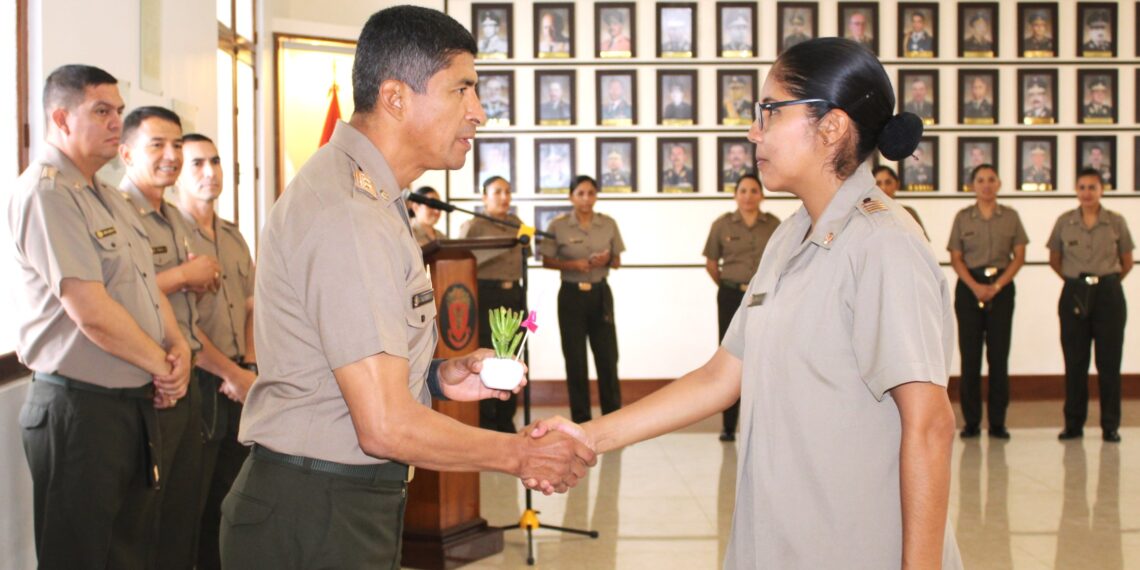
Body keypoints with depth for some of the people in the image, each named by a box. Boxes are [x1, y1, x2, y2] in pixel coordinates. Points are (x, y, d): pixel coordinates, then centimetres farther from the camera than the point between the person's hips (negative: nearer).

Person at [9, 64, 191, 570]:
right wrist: (163, 367, -10)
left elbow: (147, 285, 18)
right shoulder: (44, 193, -15)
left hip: (137, 404, 9)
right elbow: (91, 310, -22)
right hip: (78, 409, -9)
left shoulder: (108, 198, 16)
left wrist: (178, 346, -1)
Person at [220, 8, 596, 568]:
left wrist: (437, 378, 5)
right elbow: (386, 427, -24)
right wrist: (520, 455, -12)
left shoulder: (362, 192, 12)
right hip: (317, 521, -10)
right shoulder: (348, 215, -22)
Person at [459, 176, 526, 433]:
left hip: (514, 295, 6)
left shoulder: (516, 223, 14)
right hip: (486, 295, -6)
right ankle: (484, 422, 3)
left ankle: (506, 421, 16)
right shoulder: (472, 226, -3)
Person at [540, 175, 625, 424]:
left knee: (607, 356, 2)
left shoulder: (609, 224, 2)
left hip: (600, 293, 2)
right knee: (575, 359, 3)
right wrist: (573, 265, -17)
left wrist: (607, 261, -15)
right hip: (571, 295, -2)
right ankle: (581, 419, 14)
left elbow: (617, 261, 7)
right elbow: (547, 261, -1)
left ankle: (614, 417, 13)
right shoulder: (558, 225, -5)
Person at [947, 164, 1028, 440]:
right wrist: (975, 286, -12)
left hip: (1001, 286, 0)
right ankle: (971, 421, 4)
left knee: (999, 354, -1)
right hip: (969, 287, 0)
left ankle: (998, 422, 4)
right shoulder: (962, 217, 6)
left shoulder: (1010, 217, 6)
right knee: (970, 354, -1)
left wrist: (997, 286, -9)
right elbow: (956, 258, 1)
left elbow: (1019, 256, 3)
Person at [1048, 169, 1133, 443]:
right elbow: (1054, 260, 14)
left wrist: (1106, 282, 12)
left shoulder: (1116, 222, 1)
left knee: (1109, 361, 0)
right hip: (1074, 296, 1)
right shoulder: (1064, 222, 2)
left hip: (1108, 294, -1)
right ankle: (1073, 424, 10)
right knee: (1075, 362, 3)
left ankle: (1110, 425, 8)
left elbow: (1127, 263, 10)